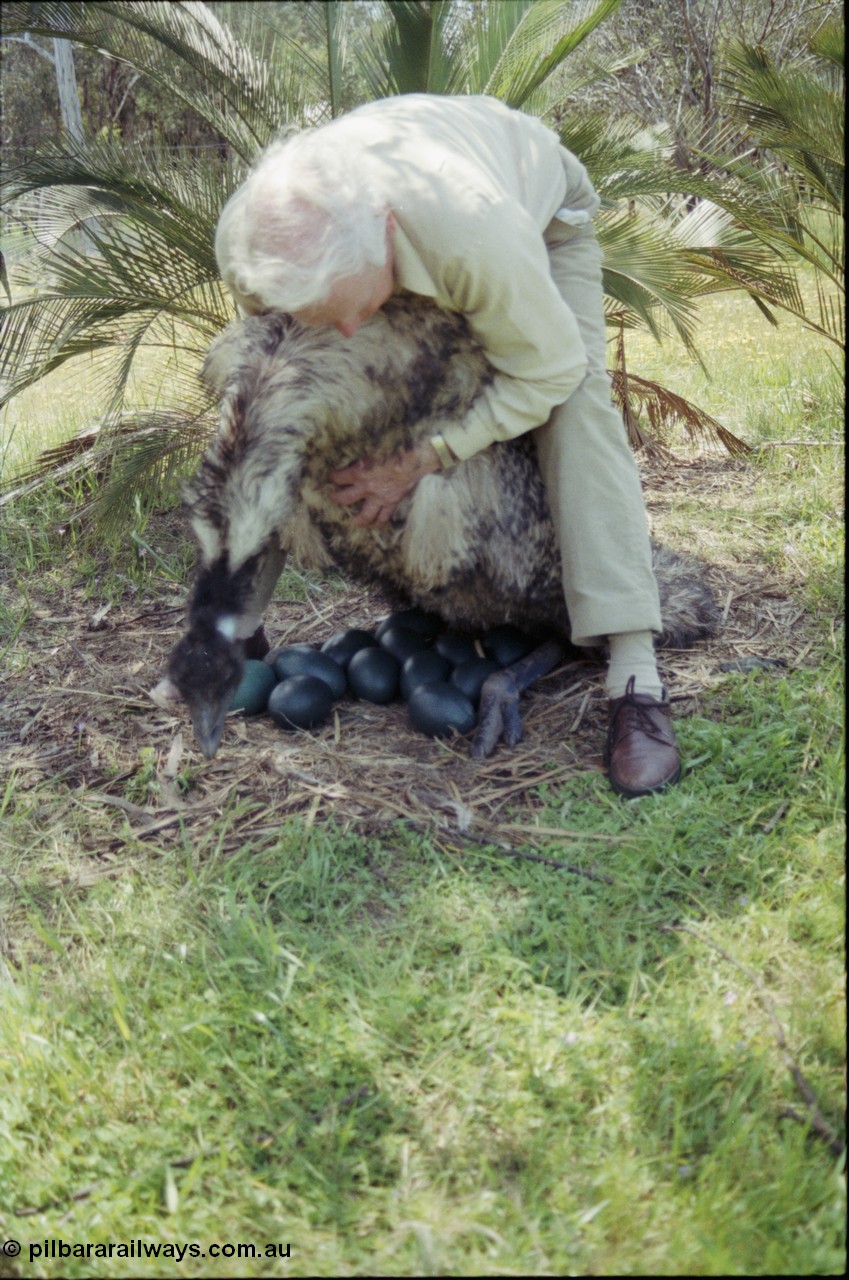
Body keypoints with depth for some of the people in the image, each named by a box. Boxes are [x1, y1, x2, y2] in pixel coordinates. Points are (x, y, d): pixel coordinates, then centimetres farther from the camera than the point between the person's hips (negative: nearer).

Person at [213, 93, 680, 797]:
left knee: (576, 401, -26)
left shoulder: (476, 233, -50)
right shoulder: (266, 234, -36)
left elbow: (546, 370, -32)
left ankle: (636, 675, -30)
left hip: (542, 203, -4)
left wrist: (424, 458, -36)